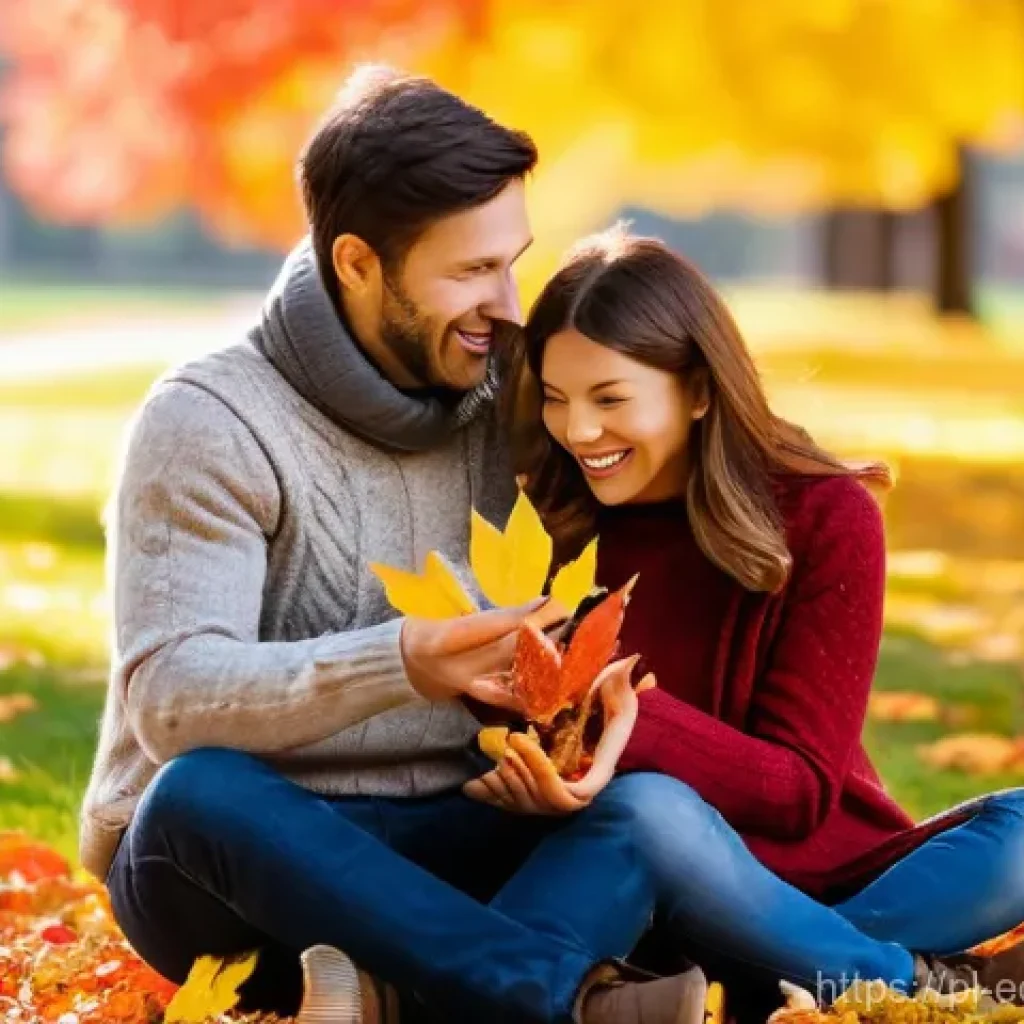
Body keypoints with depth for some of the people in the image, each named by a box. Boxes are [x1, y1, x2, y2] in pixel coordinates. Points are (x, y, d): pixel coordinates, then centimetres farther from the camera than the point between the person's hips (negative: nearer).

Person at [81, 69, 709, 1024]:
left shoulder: (500, 405, 6)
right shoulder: (210, 422, -11)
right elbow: (171, 696, -22)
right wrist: (394, 666, -38)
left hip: (441, 851, 4)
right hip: (233, 865, -4)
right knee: (200, 790, -38)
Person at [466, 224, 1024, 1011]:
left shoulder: (826, 518, -9)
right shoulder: (553, 526, -4)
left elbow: (800, 788, -12)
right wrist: (535, 766, -27)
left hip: (824, 875, 0)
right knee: (644, 809, -34)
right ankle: (921, 985, -23)